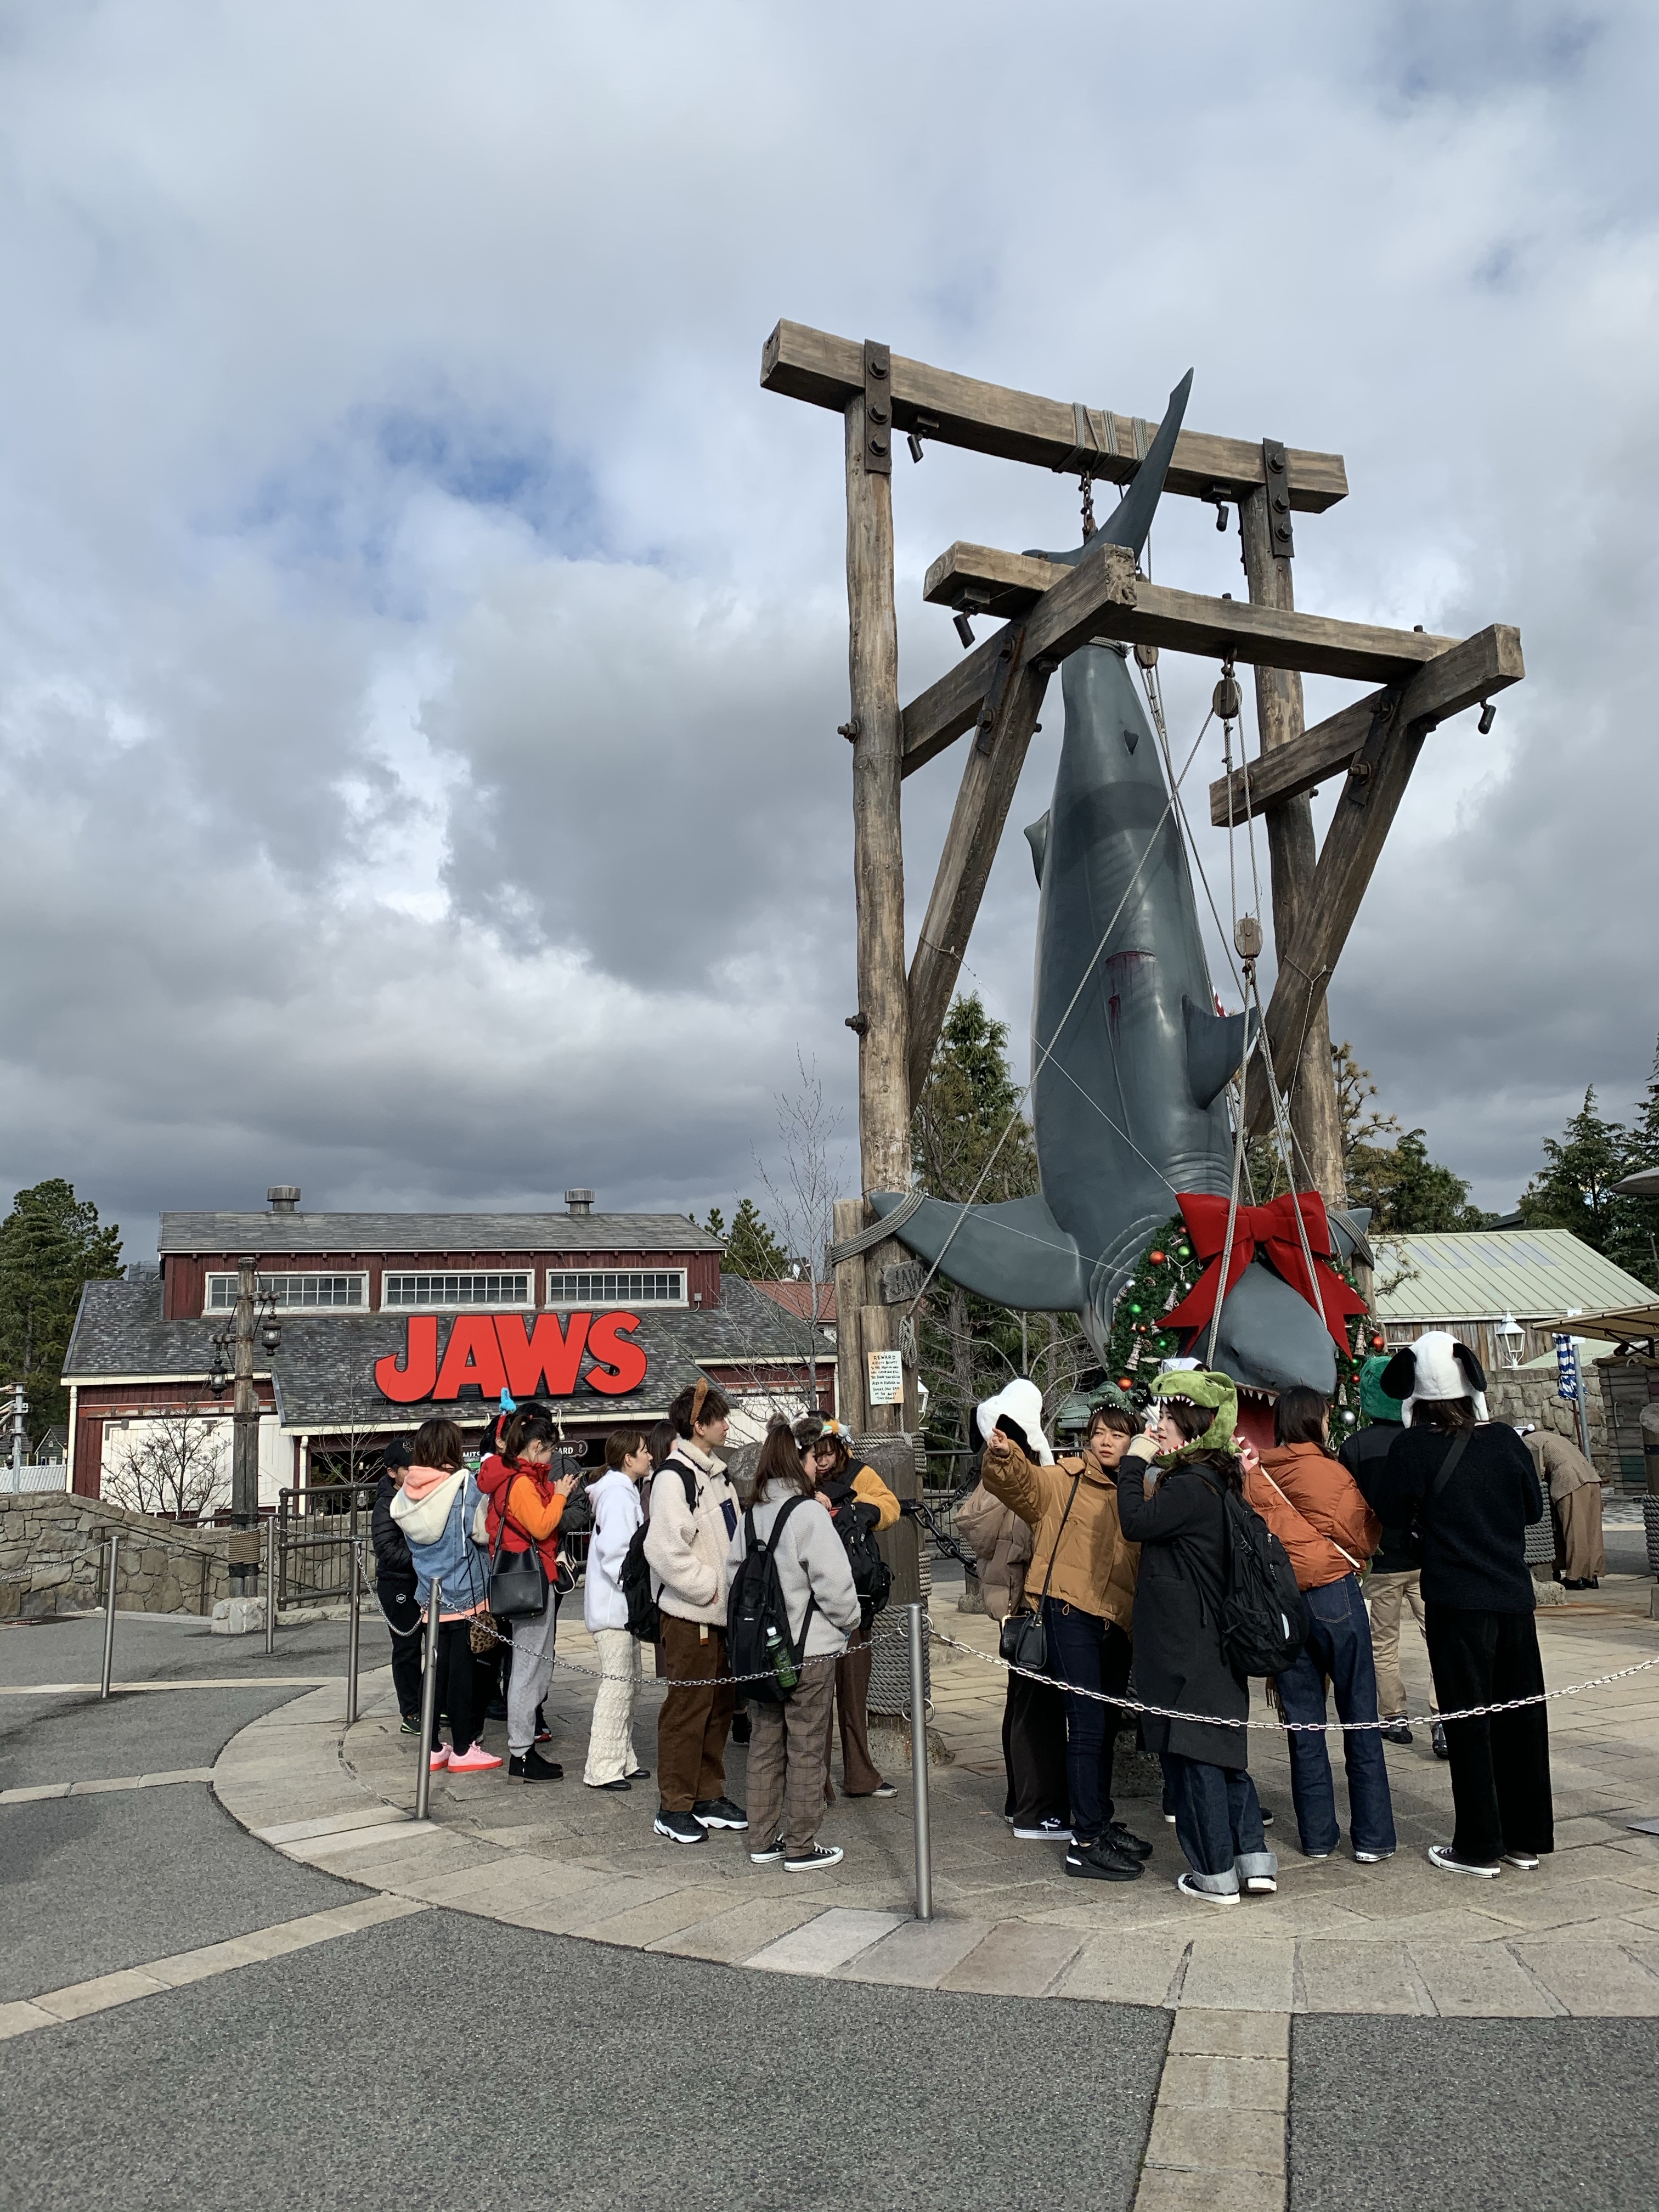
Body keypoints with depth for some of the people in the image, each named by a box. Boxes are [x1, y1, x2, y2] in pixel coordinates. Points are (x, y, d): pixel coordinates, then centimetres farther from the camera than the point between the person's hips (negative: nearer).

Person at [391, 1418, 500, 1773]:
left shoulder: (409, 1492, 3)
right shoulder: (463, 1484, -15)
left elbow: (411, 1541, 12)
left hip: (430, 1594, 6)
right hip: (465, 1594, -6)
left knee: (437, 1667, 13)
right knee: (464, 1670, 2)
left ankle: (433, 1748, 20)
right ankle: (463, 1750, 9)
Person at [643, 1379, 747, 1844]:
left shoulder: (714, 1473, 14)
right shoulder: (674, 1476, -16)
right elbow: (665, 1551, -23)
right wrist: (709, 1587, -17)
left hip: (721, 1611, 9)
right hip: (690, 1614, -9)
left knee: (719, 1705, 15)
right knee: (688, 1709, -2)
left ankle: (709, 1797, 26)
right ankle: (675, 1808, 9)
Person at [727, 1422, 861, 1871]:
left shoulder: (751, 1516, 3)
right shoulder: (808, 1514, -16)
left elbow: (734, 1576, 7)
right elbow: (834, 1583, -18)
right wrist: (850, 1621, 0)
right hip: (810, 1649, -6)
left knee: (766, 1745, 15)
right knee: (807, 1749, 4)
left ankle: (765, 1841, 24)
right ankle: (801, 1847, 12)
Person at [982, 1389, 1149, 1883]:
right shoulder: (1061, 1481, -2)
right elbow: (1016, 1481, -19)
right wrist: (1002, 1453, -41)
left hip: (1117, 1624, 6)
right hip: (1070, 1615, -6)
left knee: (1106, 1727, 18)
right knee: (1087, 1725, -8)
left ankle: (1103, 1824, 34)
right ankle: (1086, 1844, 0)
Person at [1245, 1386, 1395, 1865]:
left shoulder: (1257, 1475, 2)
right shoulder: (1331, 1471, -7)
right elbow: (1364, 1537, 0)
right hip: (1334, 1596, -4)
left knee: (1303, 1723, 10)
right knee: (1359, 1719, 5)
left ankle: (1317, 1836, 15)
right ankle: (1373, 1838, 8)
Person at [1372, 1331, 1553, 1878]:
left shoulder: (1413, 1448, -13)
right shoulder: (1505, 1439, -2)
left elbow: (1391, 1510, -3)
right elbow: (1534, 1508, 9)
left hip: (1456, 1603, -4)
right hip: (1514, 1597, 4)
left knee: (1469, 1725, 5)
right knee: (1522, 1717, 15)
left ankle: (1479, 1848, 12)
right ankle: (1527, 1838, 25)